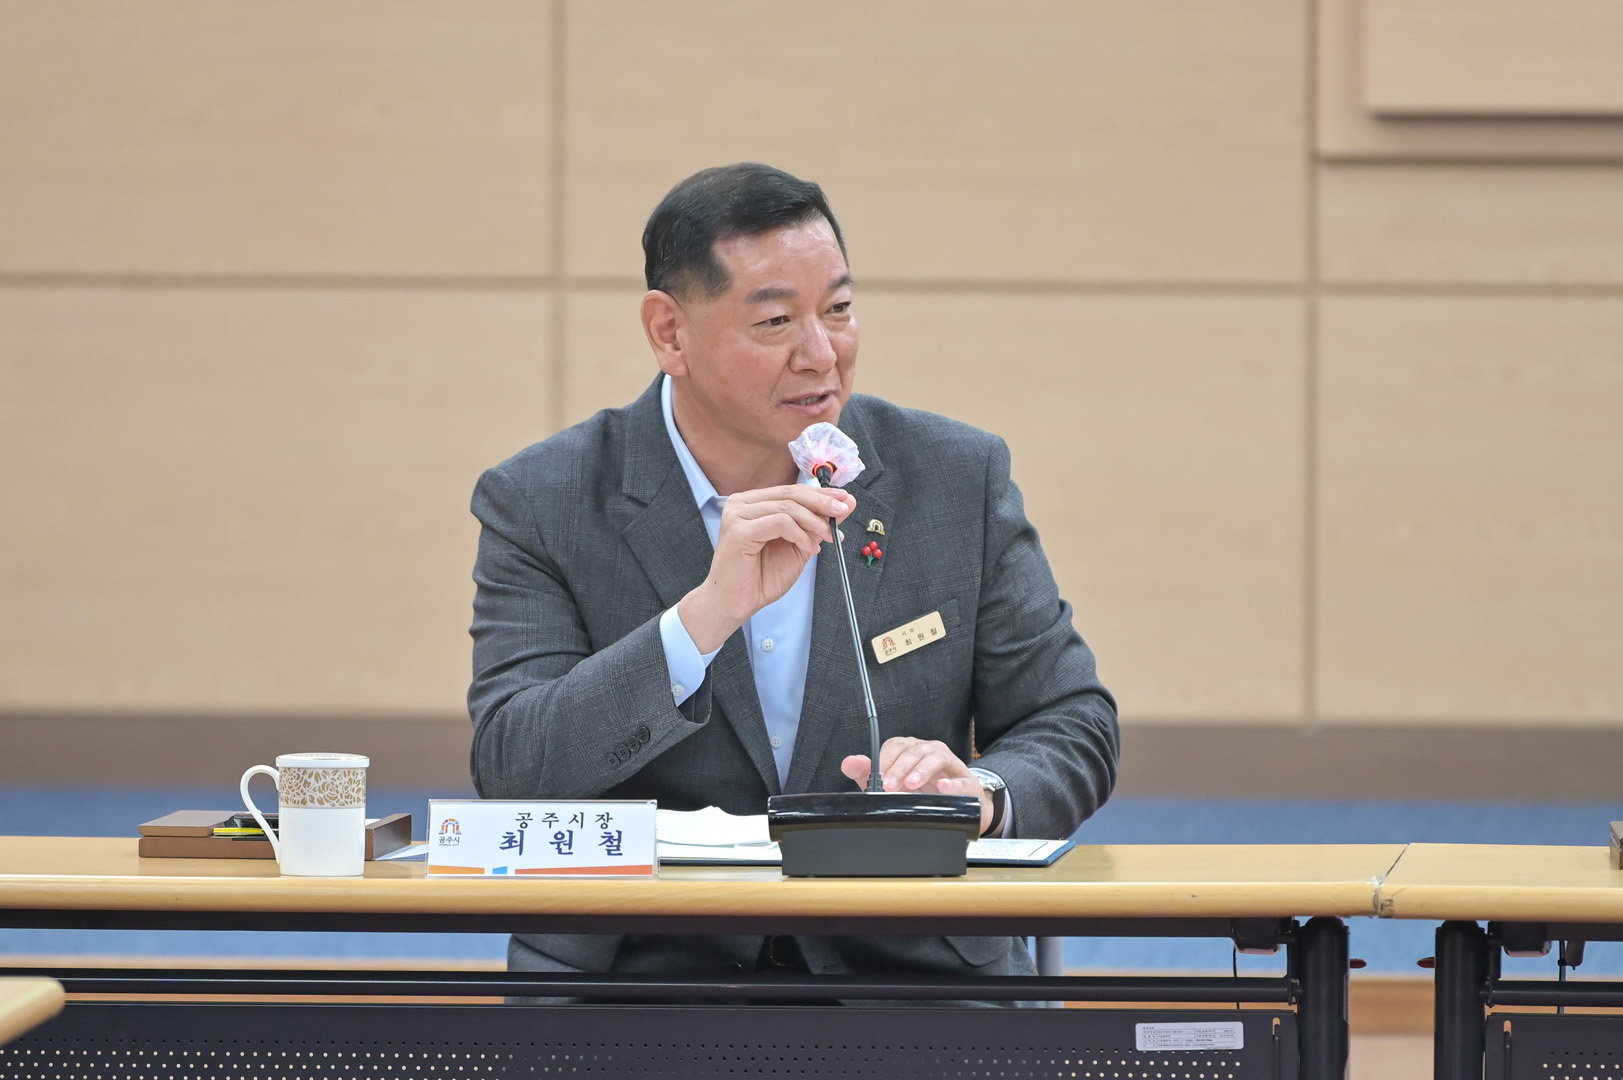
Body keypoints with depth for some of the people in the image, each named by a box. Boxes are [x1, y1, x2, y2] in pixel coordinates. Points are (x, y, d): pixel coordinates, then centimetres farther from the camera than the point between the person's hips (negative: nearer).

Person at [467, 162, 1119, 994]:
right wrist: (709, 613, -23)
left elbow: (1073, 727, 8)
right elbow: (512, 771, -12)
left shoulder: (959, 480, 5)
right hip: (642, 970, -1)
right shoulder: (542, 506, -1)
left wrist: (980, 794, -16)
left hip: (905, 964, 2)